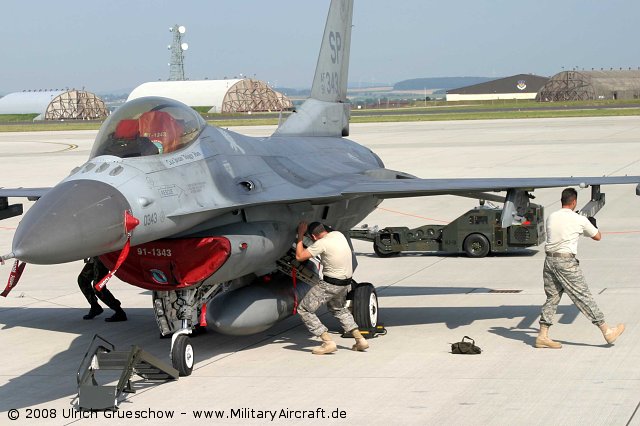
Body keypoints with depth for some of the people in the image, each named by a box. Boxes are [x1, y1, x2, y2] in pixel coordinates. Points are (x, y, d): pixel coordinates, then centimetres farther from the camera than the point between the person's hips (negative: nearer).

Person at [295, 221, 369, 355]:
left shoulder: (321, 244, -19)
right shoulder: (338, 235, 4)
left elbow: (299, 256, -15)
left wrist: (300, 234, -6)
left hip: (330, 284, -9)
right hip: (346, 282, 9)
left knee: (304, 310, 0)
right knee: (338, 308, 34)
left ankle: (328, 342, -7)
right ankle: (360, 339, 25)